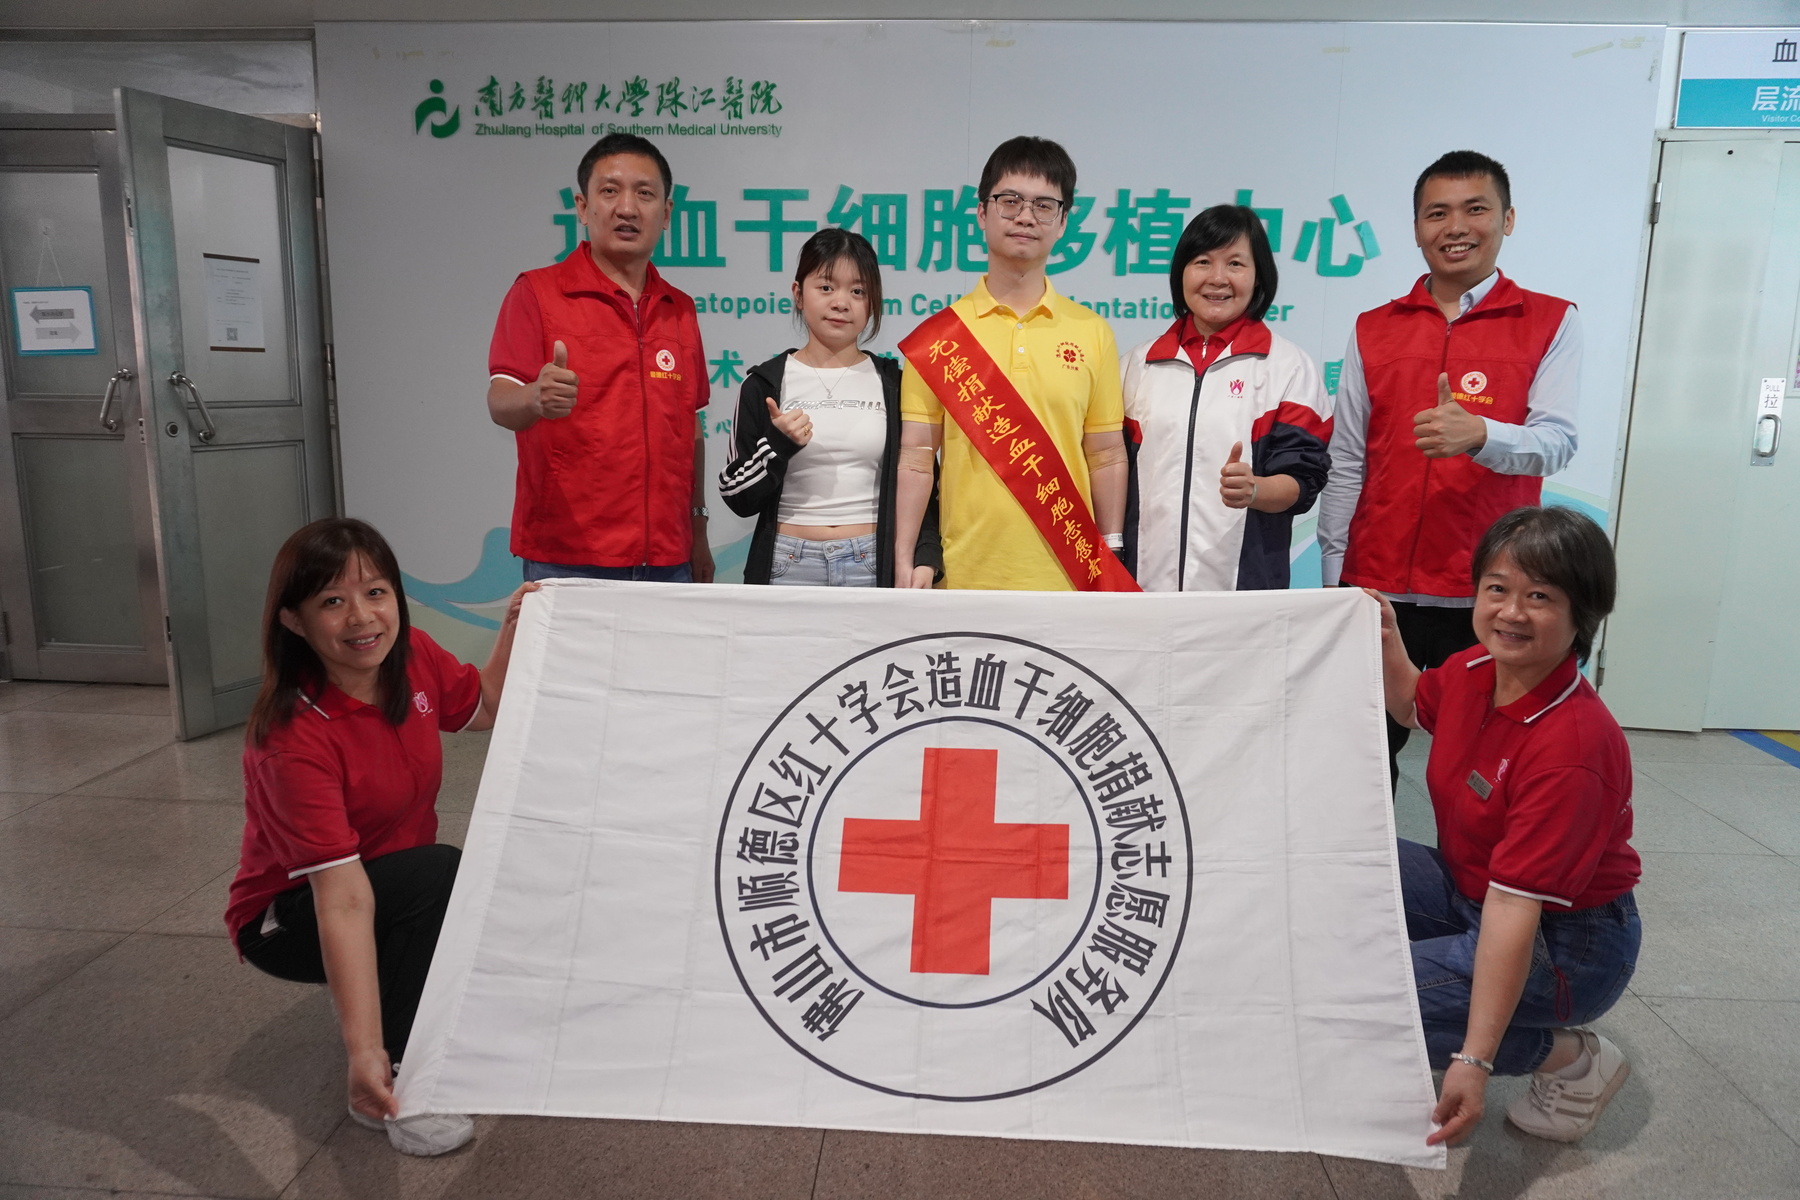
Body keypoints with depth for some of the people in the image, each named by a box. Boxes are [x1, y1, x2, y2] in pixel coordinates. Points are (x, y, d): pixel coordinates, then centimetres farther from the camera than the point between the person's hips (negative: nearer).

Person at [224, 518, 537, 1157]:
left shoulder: (413, 656, -15)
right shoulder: (294, 738, -32)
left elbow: (484, 708, 7)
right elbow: (343, 900, -37)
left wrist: (514, 625, -7)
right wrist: (364, 1052, -41)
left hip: (405, 892, 6)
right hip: (291, 917, -6)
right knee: (439, 872, -32)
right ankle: (395, 1077, -14)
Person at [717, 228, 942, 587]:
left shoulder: (893, 384, 5)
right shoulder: (766, 383, 2)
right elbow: (738, 497, 0)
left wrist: (926, 557, -6)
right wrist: (778, 444, -15)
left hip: (872, 567, 1)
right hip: (788, 566, 0)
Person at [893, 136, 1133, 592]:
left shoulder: (1092, 333, 6)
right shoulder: (939, 334, 2)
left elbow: (1107, 457, 8)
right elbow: (916, 459, 1)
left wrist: (1111, 561, 6)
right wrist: (904, 563, -5)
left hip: (1065, 577, 1)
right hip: (963, 577, -1)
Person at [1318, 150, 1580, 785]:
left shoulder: (1551, 323, 5)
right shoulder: (1374, 330, 11)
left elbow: (1557, 441, -7)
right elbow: (1345, 464, 10)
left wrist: (1479, 435, -28)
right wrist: (1334, 575, 6)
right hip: (1377, 586, 2)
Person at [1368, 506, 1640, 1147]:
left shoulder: (1573, 747, -31)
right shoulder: (1474, 669, -9)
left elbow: (1514, 905, -34)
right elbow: (1415, 707, 18)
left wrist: (1474, 1061, -33)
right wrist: (1386, 641, -2)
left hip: (1567, 939, -7)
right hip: (1467, 888, 7)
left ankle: (1571, 1057, -1)